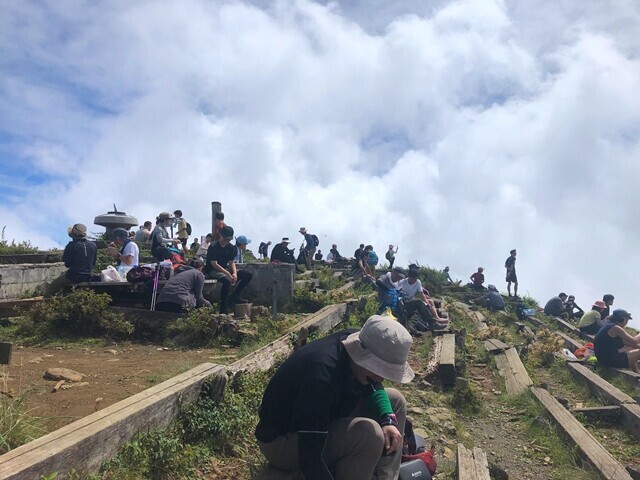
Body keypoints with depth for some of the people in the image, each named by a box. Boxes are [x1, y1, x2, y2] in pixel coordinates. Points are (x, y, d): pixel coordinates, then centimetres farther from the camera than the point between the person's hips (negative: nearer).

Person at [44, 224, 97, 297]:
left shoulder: (72, 246, -14)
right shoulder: (93, 245, 0)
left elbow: (67, 264, -7)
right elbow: (93, 262, 8)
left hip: (74, 277, -6)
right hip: (88, 277, 7)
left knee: (54, 285, 18)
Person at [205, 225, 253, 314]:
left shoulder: (231, 247, 5)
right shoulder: (213, 247, -15)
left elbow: (232, 262, 5)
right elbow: (214, 264, -21)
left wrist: (234, 273, -17)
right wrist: (228, 274, -30)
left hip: (225, 269, 8)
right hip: (212, 271, -8)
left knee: (248, 275, -4)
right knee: (227, 280, -39)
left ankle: (235, 296, -2)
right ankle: (223, 309, -30)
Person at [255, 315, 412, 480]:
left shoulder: (355, 342, -14)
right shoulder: (321, 377, -37)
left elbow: (372, 388, 6)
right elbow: (309, 460, -36)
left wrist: (388, 419, -12)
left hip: (322, 424, 9)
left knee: (395, 400, 3)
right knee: (369, 433, -31)